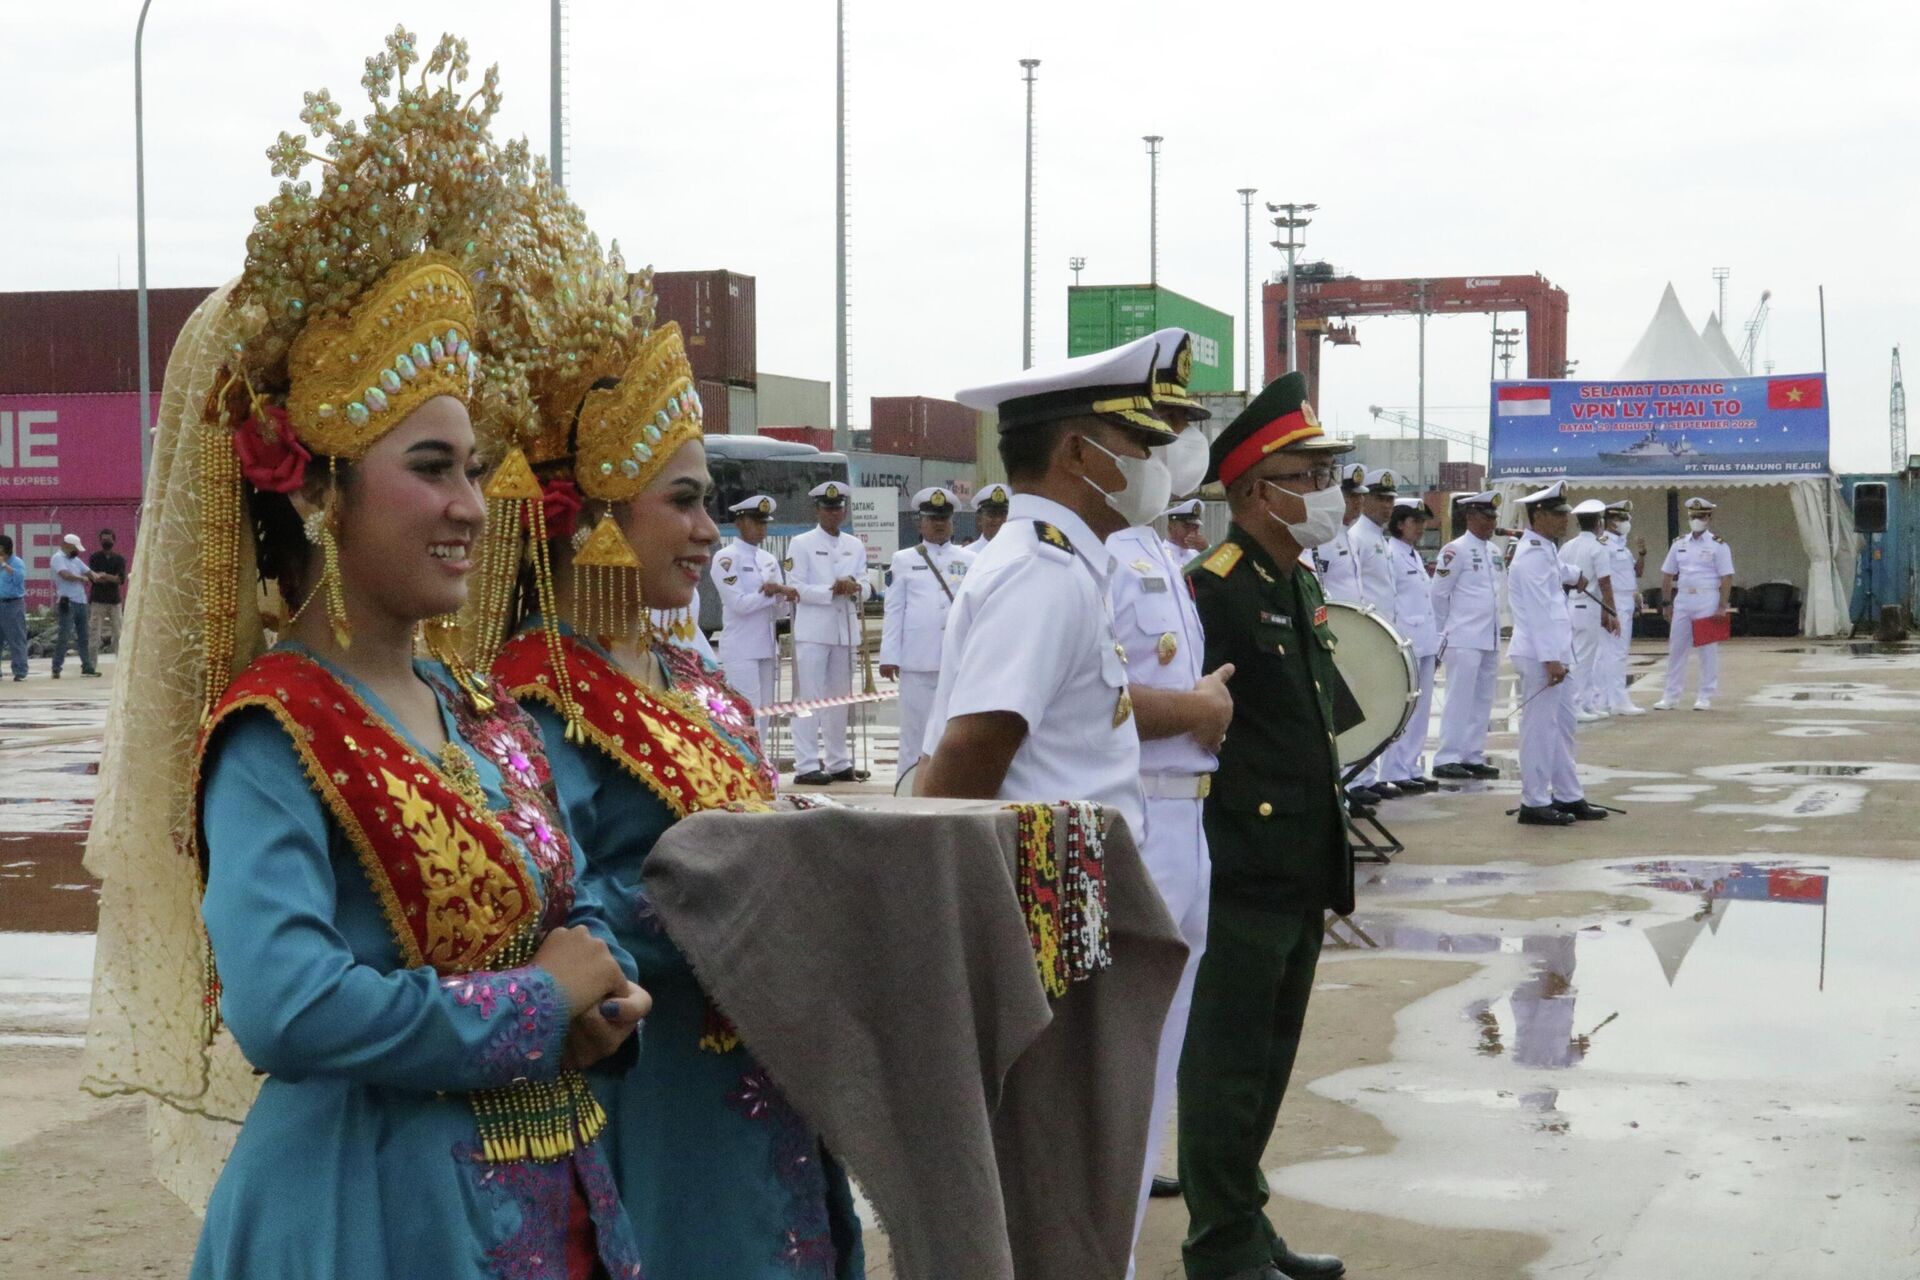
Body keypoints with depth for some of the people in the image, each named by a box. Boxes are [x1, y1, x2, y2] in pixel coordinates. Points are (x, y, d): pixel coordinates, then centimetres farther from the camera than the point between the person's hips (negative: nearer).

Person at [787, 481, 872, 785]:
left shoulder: (856, 546, 15)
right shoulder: (801, 544, -1)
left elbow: (866, 587, 11)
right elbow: (796, 588, -8)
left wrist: (856, 587, -12)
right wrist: (833, 590, -17)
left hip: (846, 630, 5)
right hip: (813, 631, -5)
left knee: (840, 699, 11)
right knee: (809, 698, -7)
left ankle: (838, 762, 18)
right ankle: (806, 765, -7)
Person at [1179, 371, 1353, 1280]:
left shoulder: (1302, 588, 13)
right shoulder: (1213, 591, -16)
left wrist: (1327, 860, 18)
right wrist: (1227, 854, -19)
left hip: (1300, 877, 9)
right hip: (1241, 879, -9)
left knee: (1268, 1064, 18)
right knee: (1228, 1069, 2)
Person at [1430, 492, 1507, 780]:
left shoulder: (1494, 551, 13)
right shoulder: (1456, 550, -9)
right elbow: (1439, 594, -7)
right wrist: (1446, 631, -1)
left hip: (1490, 638, 8)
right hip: (1464, 640, -8)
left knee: (1482, 700, 10)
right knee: (1460, 699, -7)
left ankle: (1474, 757, 16)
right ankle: (1447, 759, -4)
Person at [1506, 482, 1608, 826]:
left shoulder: (1546, 550, 14)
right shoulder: (1531, 556, -17)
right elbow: (1538, 612, -22)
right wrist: (1550, 659, -24)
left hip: (1555, 653, 10)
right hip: (1539, 655, -10)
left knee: (1562, 726, 15)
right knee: (1539, 728, -5)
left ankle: (1568, 797, 22)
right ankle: (1534, 804, 1)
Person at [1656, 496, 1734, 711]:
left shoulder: (1718, 545, -3)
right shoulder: (1679, 544, 10)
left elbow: (1726, 578, -7)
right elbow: (1667, 575, 14)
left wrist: (1722, 607, -13)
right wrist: (1666, 603, 9)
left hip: (1707, 601, -4)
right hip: (1682, 600, 4)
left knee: (1708, 649, 1)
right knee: (1676, 648, 5)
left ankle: (1705, 697, 7)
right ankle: (1671, 697, 11)